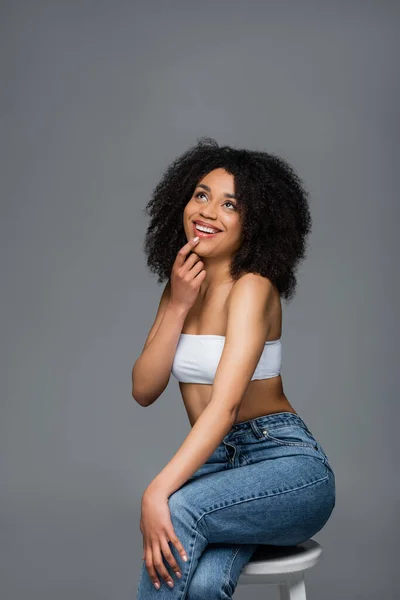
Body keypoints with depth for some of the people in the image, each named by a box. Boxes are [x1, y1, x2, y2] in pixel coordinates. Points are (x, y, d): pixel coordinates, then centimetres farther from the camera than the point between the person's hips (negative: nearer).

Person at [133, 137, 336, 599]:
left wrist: (158, 492, -36)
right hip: (214, 463, 4)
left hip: (285, 463, -4)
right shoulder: (180, 286, 9)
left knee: (180, 512, -34)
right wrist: (177, 306, -10)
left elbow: (225, 405, -26)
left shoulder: (252, 288, -14)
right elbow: (143, 390, 1)